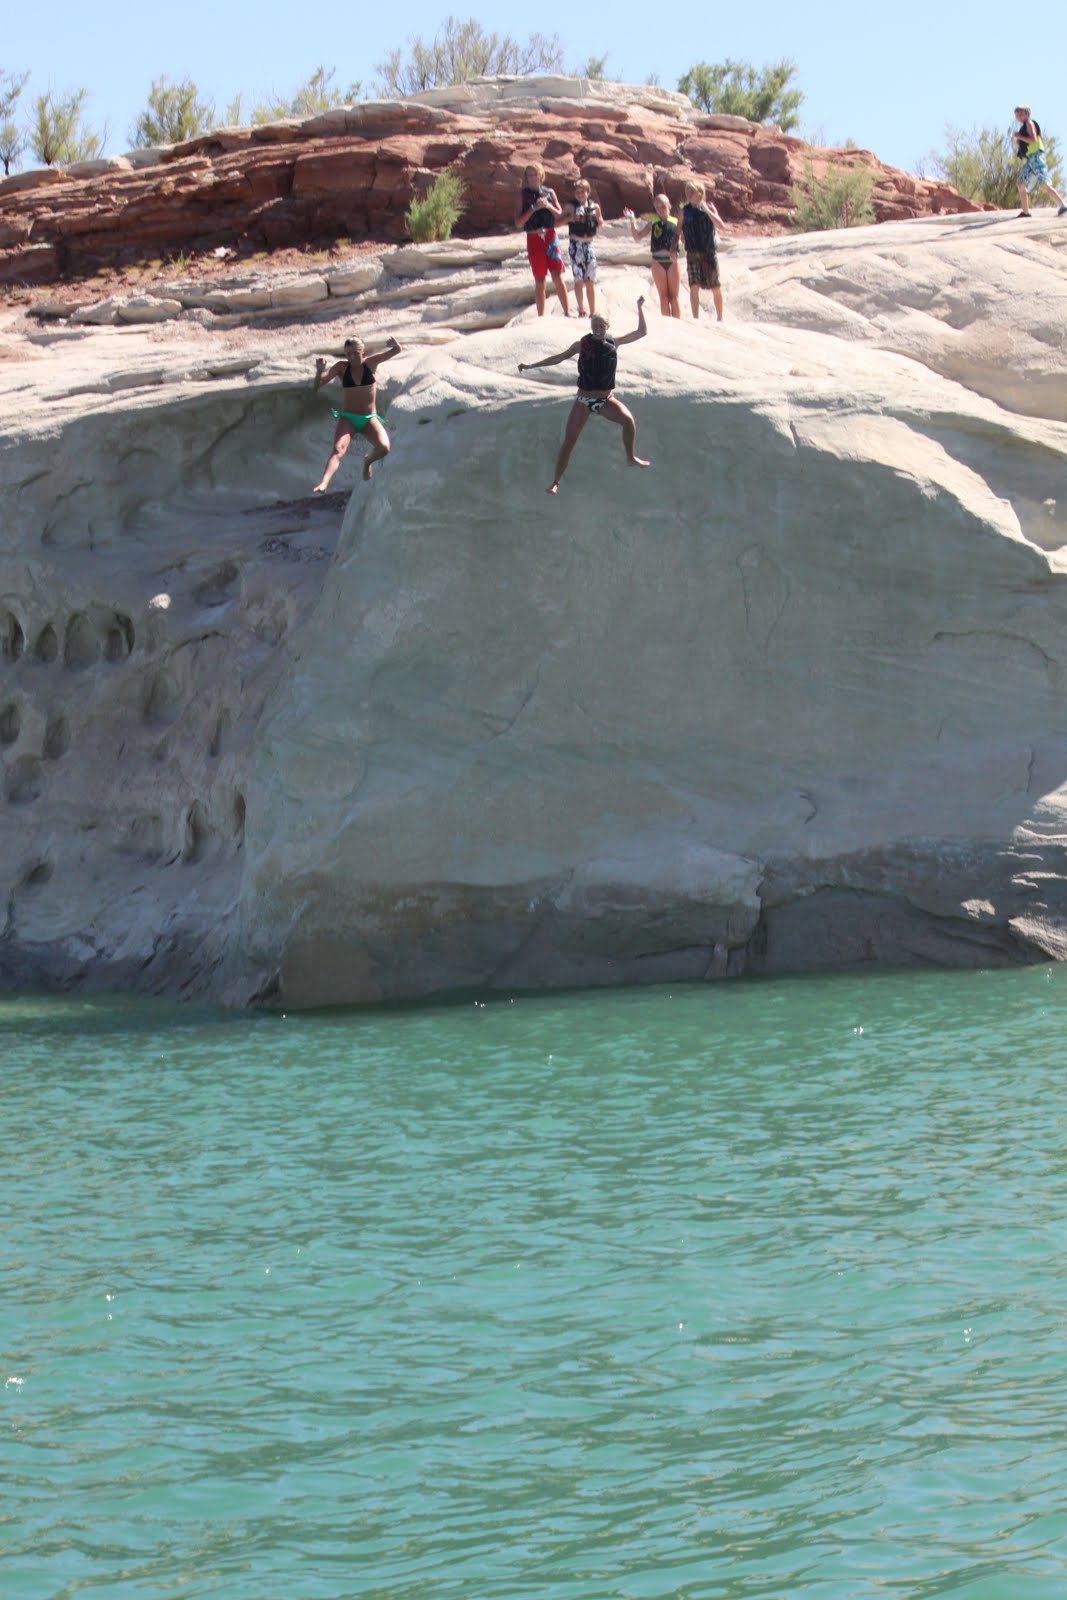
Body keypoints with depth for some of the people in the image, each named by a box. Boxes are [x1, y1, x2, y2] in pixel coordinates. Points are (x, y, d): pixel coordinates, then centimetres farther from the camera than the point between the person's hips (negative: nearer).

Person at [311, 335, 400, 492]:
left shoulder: (371, 363, -2)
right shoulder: (342, 367, -1)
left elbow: (396, 351, -6)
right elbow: (318, 385, -6)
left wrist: (395, 345, -25)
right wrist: (319, 372, -24)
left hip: (369, 419, 1)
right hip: (348, 418, -1)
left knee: (384, 448, -23)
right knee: (338, 449, -27)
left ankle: (367, 461, 13)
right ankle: (323, 483, -46)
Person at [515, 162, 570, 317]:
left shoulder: (549, 192, 7)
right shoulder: (523, 194, 3)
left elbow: (560, 215, 8)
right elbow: (518, 223, -3)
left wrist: (548, 206, -9)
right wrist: (534, 208, -14)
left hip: (550, 236, 1)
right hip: (534, 239, -1)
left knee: (558, 277, -8)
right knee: (539, 281, 3)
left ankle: (567, 312, -4)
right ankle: (541, 316, 10)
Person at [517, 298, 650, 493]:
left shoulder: (613, 343, 0)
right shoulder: (582, 344, -4)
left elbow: (642, 332, 5)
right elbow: (558, 358, 0)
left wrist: (640, 308, -2)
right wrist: (531, 366, -4)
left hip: (606, 400, 1)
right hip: (583, 400, -1)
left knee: (628, 420, -26)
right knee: (568, 442, -10)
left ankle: (631, 458, -2)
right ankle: (555, 482, 0)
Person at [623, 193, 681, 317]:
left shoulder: (676, 221, 9)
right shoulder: (653, 221, 9)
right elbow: (637, 236, 8)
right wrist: (632, 221, -1)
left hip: (672, 261, 0)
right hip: (658, 260, 0)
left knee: (674, 296, 3)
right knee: (663, 297, 3)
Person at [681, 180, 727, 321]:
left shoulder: (709, 207, -2)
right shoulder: (685, 210, 2)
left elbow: (722, 226, -13)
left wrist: (707, 210, -19)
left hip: (709, 252, -1)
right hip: (693, 253, 1)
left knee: (715, 288, 6)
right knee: (694, 287, -10)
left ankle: (720, 318, 21)